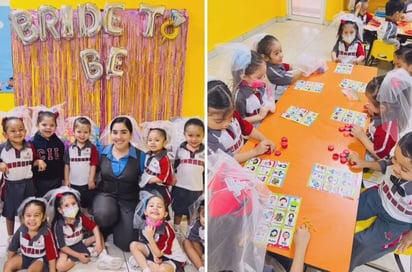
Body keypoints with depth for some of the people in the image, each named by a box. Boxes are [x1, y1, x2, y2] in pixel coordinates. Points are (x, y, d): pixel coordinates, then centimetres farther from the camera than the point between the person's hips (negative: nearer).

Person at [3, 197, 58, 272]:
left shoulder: (46, 233, -27)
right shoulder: (21, 230, -15)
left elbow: (51, 254, -20)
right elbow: (13, 247, 3)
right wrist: (9, 261, 13)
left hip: (40, 259, -5)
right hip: (23, 256, 5)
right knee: (7, 265, -13)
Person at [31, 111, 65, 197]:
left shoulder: (59, 143, 0)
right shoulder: (33, 143, -9)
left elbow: (62, 162, 6)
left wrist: (63, 179, 7)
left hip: (57, 182, 2)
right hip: (40, 182, -2)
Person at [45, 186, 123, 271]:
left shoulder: (80, 217, -13)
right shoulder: (59, 225, -25)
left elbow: (94, 227, -10)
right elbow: (62, 246, -22)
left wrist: (98, 243, -23)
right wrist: (78, 256, -24)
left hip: (79, 243, 5)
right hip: (67, 249, -5)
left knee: (98, 235, -3)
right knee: (60, 266, -31)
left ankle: (103, 257, -16)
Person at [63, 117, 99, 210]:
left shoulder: (92, 148, -8)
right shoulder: (70, 148, -1)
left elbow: (93, 165, -7)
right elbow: (67, 164, 3)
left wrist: (91, 180, -9)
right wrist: (66, 180, 2)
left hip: (87, 183, -2)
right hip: (73, 183, 2)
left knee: (87, 205, 10)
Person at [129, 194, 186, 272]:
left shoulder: (166, 229, -30)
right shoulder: (144, 224, -12)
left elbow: (158, 254, -24)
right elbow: (149, 243, 4)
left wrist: (150, 237, -34)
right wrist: (154, 255, -14)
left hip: (172, 258, -7)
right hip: (155, 250, 7)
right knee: (133, 245, -4)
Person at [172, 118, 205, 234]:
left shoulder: (204, 152, -4)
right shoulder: (180, 149, -6)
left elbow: (206, 171, 3)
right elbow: (174, 167, 2)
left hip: (196, 189, 1)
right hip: (180, 187, -1)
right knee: (178, 211, 14)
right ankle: (176, 231, 30)